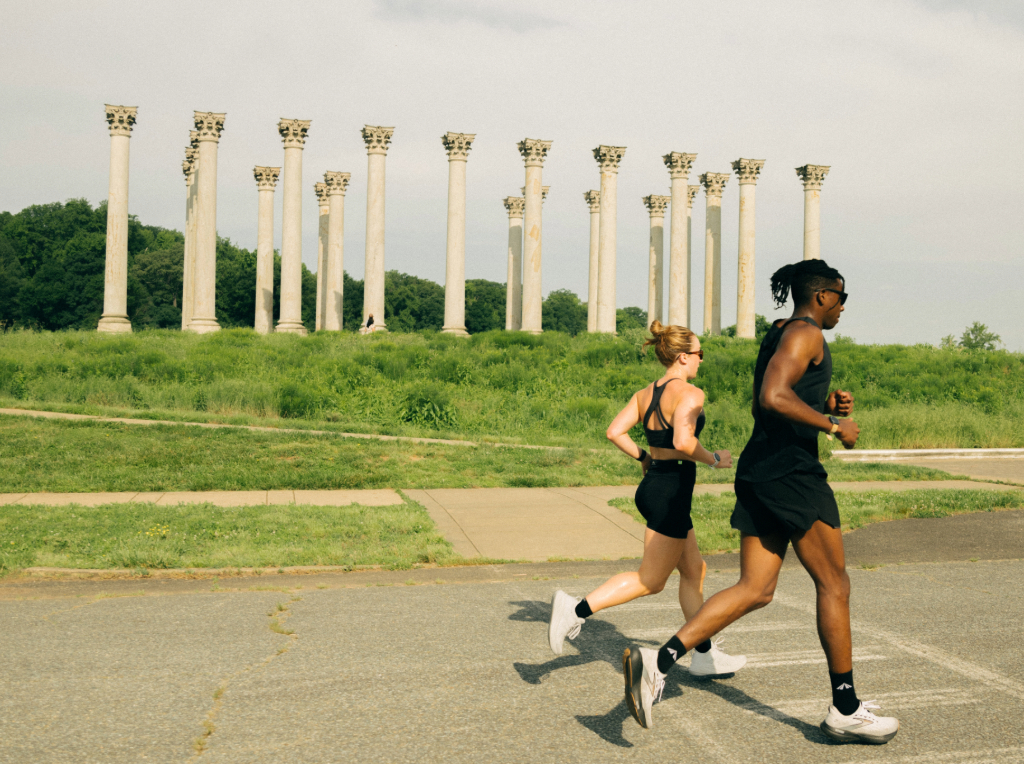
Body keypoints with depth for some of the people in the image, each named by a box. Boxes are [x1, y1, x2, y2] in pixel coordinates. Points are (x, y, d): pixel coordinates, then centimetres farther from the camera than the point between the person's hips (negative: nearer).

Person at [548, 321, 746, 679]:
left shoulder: (645, 394, 9)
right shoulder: (689, 393, -14)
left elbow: (615, 431, 3)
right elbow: (683, 442, -28)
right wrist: (715, 460, -11)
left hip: (652, 484, 9)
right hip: (672, 490, -9)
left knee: (694, 569, 17)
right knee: (650, 580, 1)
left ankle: (704, 655, 23)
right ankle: (576, 609, -7)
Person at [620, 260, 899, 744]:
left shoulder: (778, 335, 21)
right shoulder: (805, 334, -9)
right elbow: (773, 399, -25)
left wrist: (825, 404, 17)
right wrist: (833, 426, -16)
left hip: (759, 469, 10)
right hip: (791, 469, -10)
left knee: (755, 589, 6)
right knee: (833, 584, 3)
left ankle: (658, 662, -7)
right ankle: (845, 712, 13)